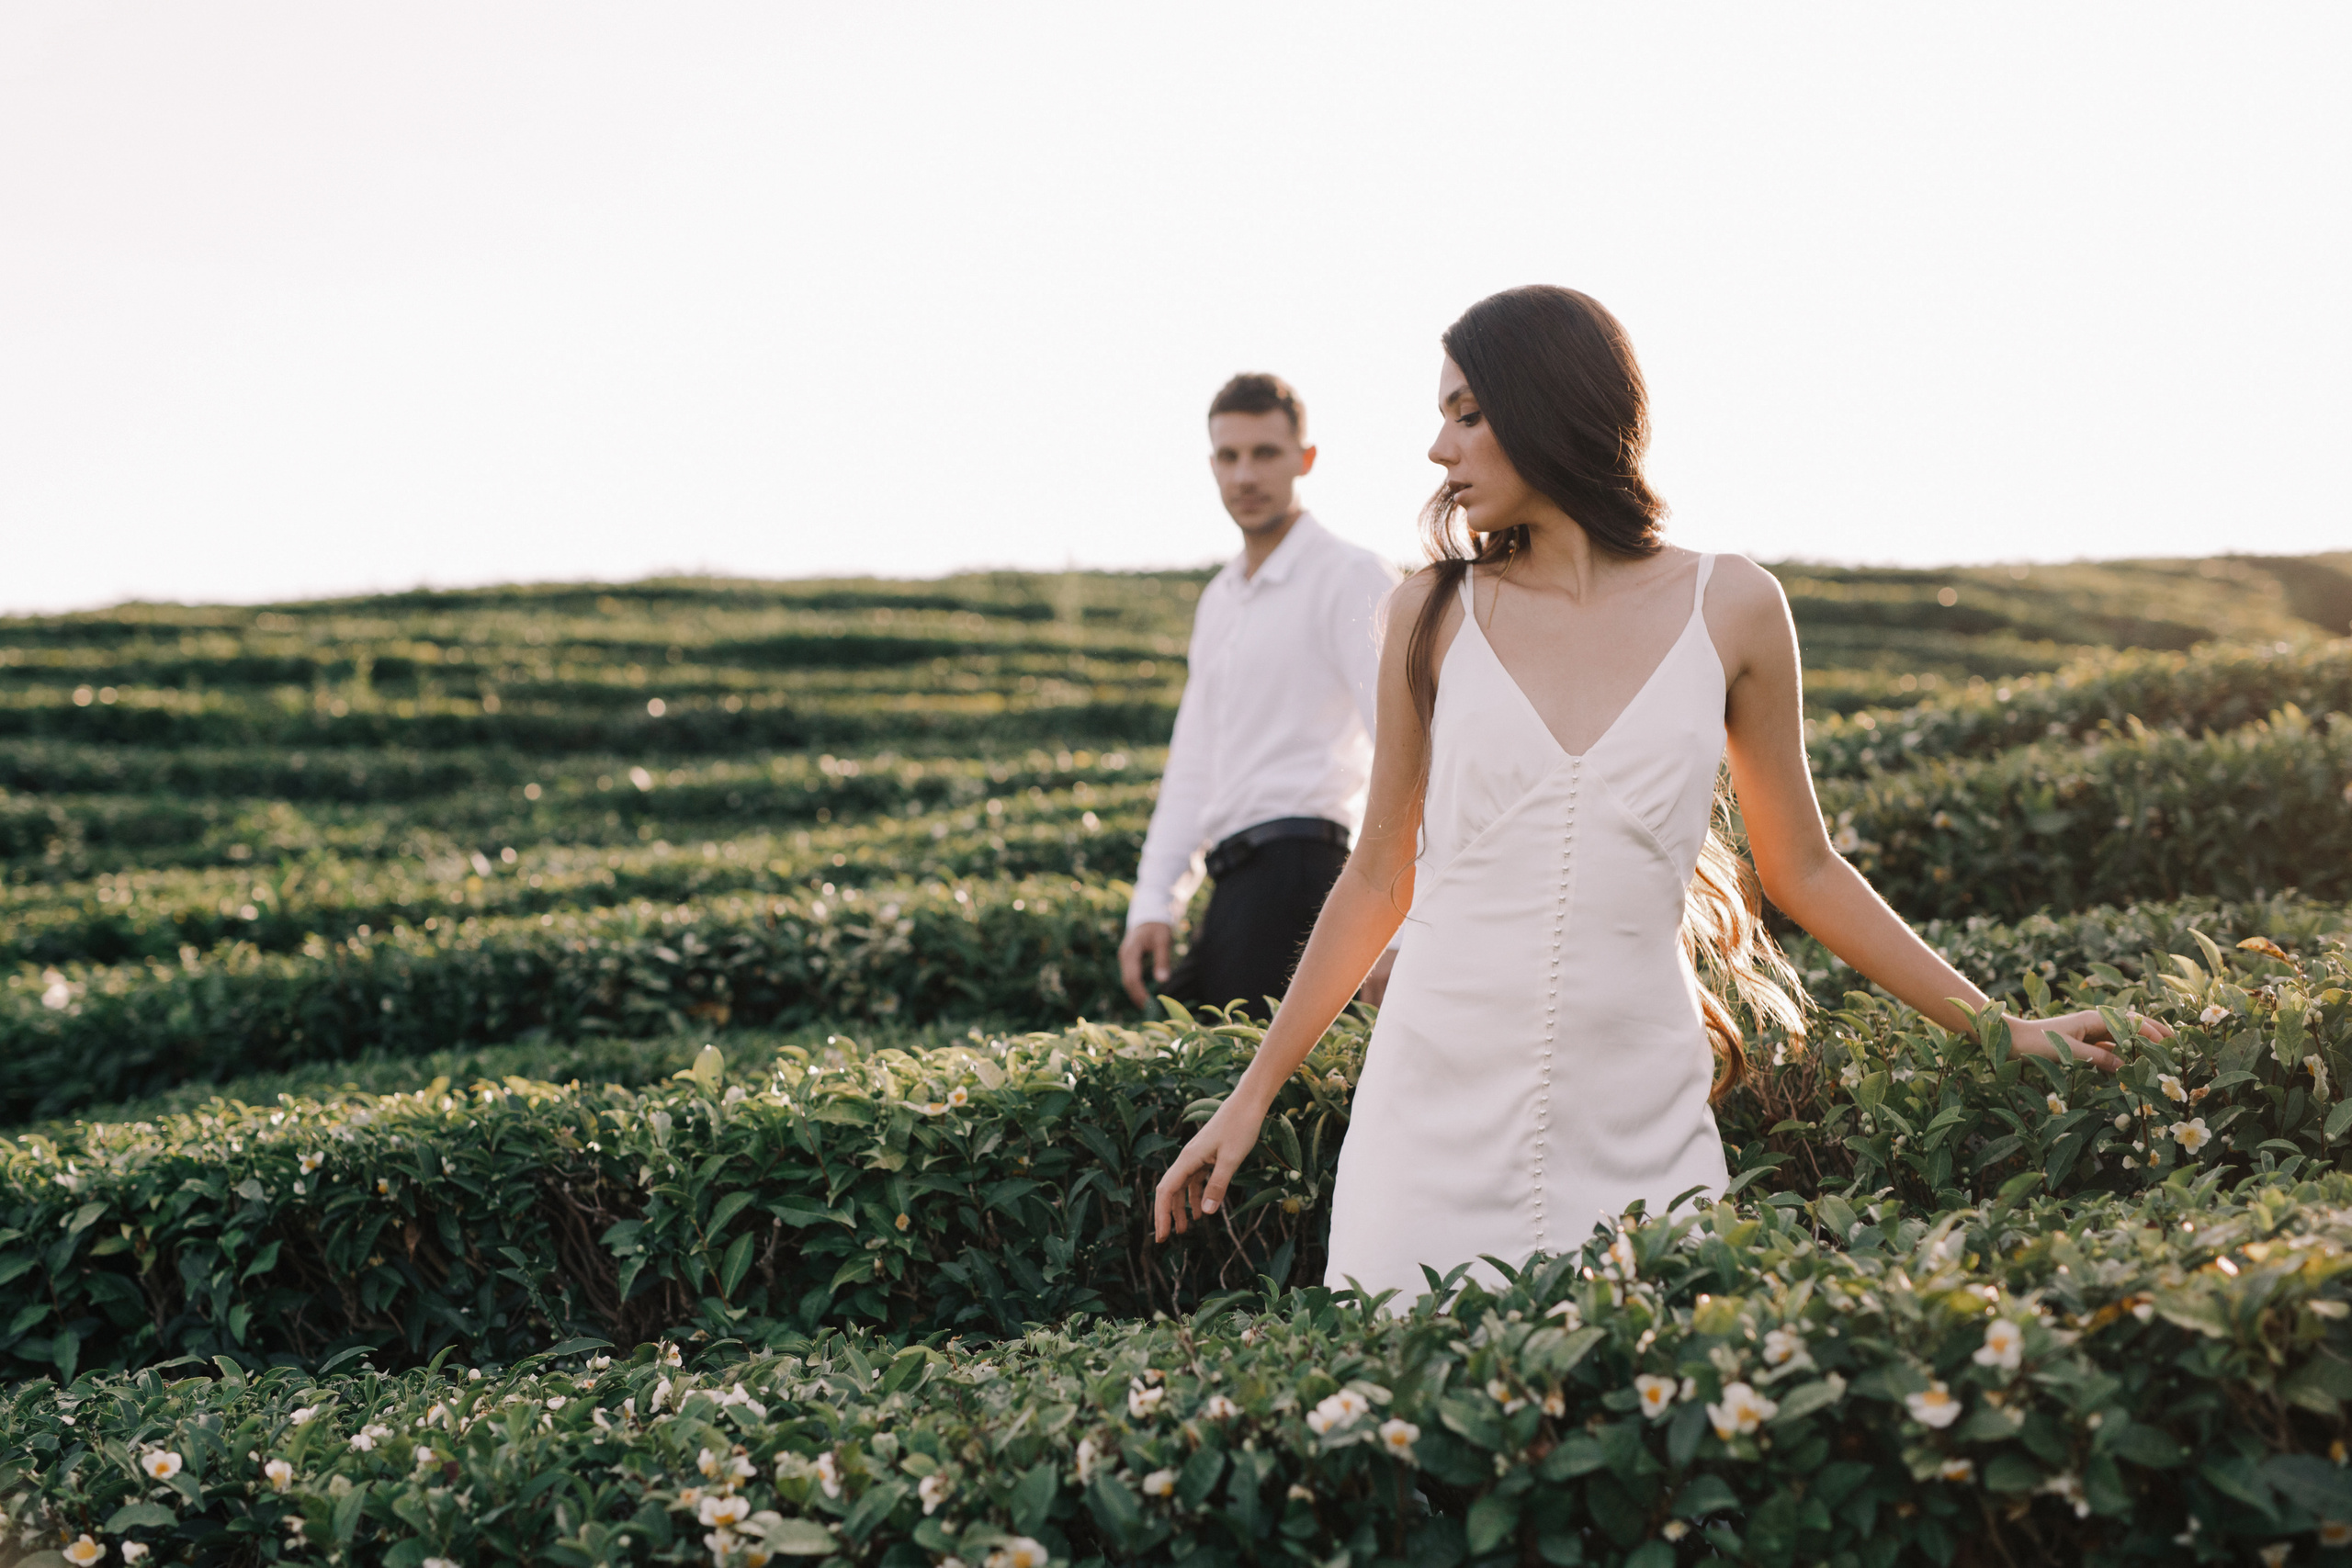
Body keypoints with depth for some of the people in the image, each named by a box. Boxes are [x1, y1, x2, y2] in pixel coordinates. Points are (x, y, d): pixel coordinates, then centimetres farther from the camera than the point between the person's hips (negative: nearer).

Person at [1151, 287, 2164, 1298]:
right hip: (1441, 1104, 1)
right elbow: (1380, 877, 11)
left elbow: (1801, 870, 12)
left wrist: (1998, 1029, 12)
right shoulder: (1437, 612, 4)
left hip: (1635, 1123, 0)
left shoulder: (1731, 609, 2)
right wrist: (1255, 1091, 11)